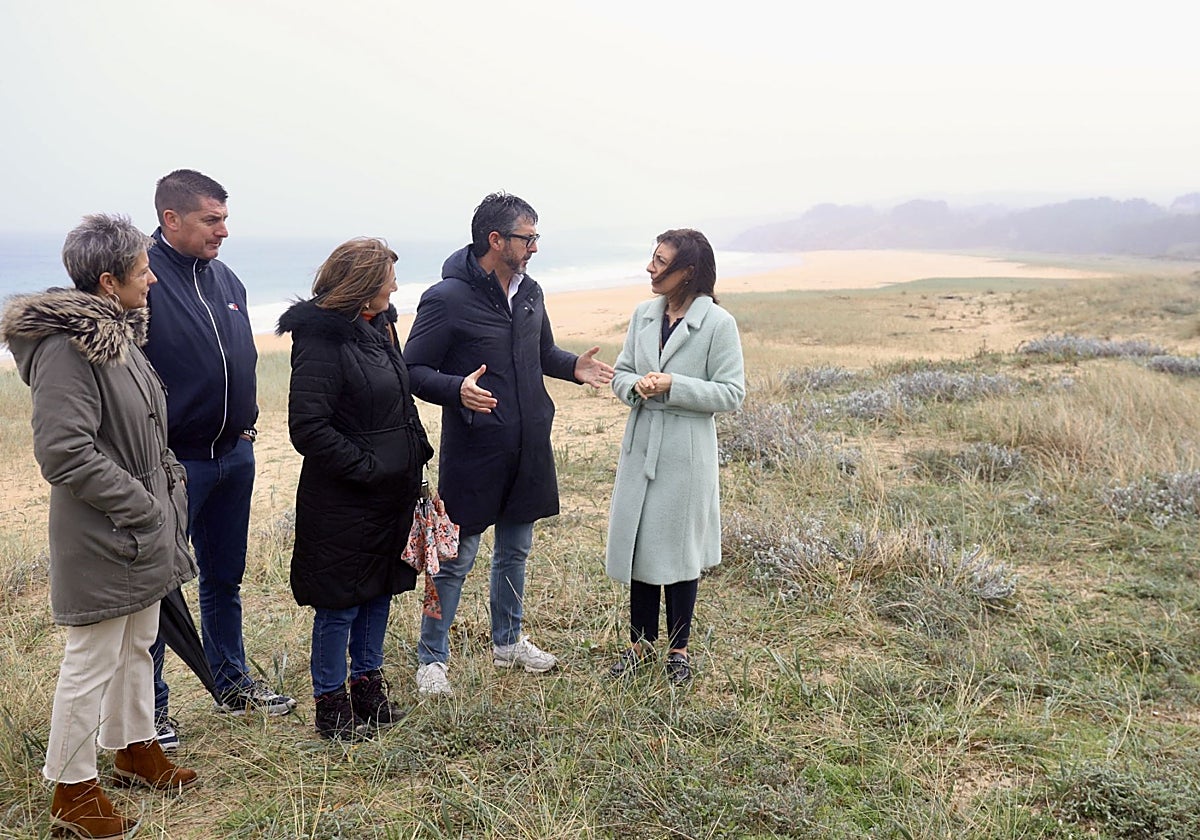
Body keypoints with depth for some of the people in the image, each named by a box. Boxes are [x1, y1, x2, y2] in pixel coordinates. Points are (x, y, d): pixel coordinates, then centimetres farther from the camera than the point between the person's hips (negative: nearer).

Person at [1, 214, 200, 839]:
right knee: (91, 663, 3)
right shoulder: (66, 346, -21)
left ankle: (134, 748, 40)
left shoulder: (117, 333, 10)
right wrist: (141, 507, -19)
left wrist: (168, 485, 10)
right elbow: (64, 452, -25)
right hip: (100, 539, -9)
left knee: (136, 646, 22)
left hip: (143, 528, 9)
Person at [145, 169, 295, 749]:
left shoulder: (224, 278, 9)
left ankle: (232, 684, 35)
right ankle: (151, 706, 22)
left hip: (233, 455, 7)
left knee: (225, 577, 19)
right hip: (173, 463, -7)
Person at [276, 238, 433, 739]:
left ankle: (369, 688, 35)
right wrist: (367, 467, -19)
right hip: (344, 501, -9)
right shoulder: (321, 340, -19)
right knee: (340, 603, 5)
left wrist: (416, 451, 10)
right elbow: (308, 427, -23)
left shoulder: (377, 324, 8)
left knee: (380, 590, 18)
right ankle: (332, 707, 21)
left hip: (392, 490, 9)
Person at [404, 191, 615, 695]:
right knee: (457, 558, 3)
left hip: (528, 450, 7)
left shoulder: (529, 292, 7)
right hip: (473, 452, -7)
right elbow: (413, 370, -13)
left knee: (515, 549, 19)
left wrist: (574, 366, 0)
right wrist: (456, 389, -32)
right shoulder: (447, 299, -16)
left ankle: (507, 641, 37)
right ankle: (432, 658, 19)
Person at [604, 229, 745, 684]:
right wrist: (637, 386, -13)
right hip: (640, 446, 5)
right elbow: (621, 373, 10)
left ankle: (678, 647, 26)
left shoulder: (718, 323, -11)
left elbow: (732, 393, -12)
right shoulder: (644, 314, 4)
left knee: (678, 548, 8)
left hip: (686, 453, -5)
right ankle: (642, 639, 28)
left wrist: (672, 385, -20)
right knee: (637, 542, 11)